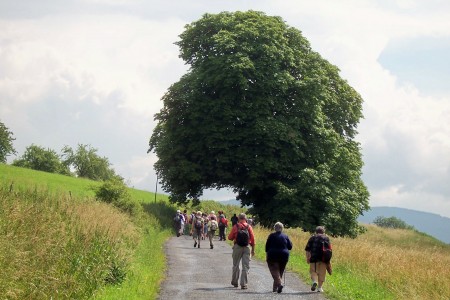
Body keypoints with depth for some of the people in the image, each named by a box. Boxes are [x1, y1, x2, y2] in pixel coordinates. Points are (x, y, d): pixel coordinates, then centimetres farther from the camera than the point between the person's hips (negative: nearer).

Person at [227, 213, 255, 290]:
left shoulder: (235, 227, -4)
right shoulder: (249, 227, -1)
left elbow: (230, 237, -1)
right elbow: (252, 239, -1)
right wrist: (253, 249, 7)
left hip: (237, 247, 0)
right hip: (246, 248, 0)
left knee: (235, 265, 15)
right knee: (245, 267, 2)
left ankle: (234, 282, 24)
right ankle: (243, 284, -4)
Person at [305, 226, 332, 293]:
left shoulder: (312, 238, 10)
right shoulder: (326, 238, 9)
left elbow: (307, 249, 5)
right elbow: (329, 248, 2)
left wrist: (307, 258, 10)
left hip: (314, 258, 0)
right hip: (324, 258, 0)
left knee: (313, 271, 8)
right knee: (322, 273, 8)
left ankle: (314, 281, -19)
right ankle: (319, 287, 7)